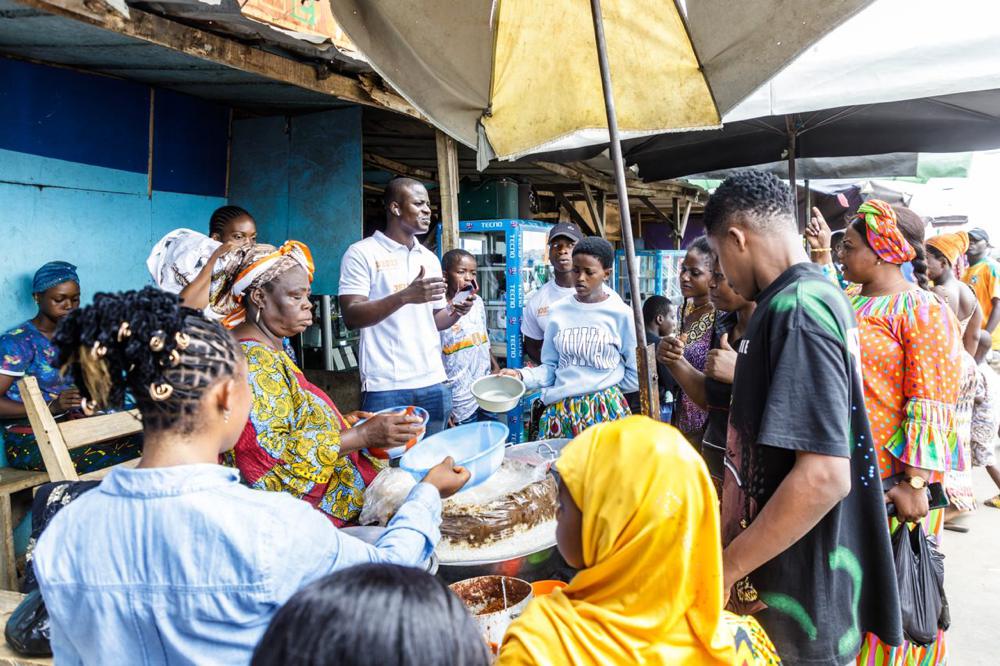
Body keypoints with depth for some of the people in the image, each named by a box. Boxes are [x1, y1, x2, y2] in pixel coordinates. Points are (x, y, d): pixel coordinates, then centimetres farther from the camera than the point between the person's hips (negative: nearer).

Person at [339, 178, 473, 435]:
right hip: (386, 387, -6)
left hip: (433, 383, 6)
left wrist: (455, 312, -3)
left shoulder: (430, 259, 15)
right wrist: (405, 297, -24)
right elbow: (351, 317, -13)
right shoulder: (362, 253, -4)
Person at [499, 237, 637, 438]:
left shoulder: (621, 313, -5)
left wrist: (602, 386, 5)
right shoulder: (559, 311, 5)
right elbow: (550, 367, 7)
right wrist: (521, 375, -9)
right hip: (560, 409, 3)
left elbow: (636, 375, 1)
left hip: (605, 410, -2)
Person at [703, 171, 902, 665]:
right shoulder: (818, 294, 7)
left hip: (796, 599, -9)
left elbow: (824, 476, -30)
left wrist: (724, 569, -21)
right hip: (796, 573, 9)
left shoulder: (796, 309, -23)